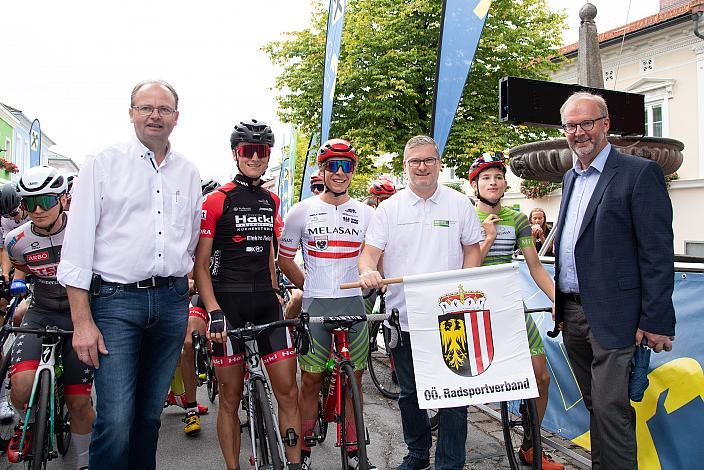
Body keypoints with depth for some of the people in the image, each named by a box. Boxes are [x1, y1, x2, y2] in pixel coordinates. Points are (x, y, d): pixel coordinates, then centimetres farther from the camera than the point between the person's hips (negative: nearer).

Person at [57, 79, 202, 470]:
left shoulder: (188, 173, 11)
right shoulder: (102, 164, 0)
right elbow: (77, 245, -4)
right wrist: (82, 321, -9)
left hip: (172, 301, 4)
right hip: (115, 300, -3)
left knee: (150, 414, 12)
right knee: (116, 421, -8)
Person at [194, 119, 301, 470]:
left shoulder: (271, 202, 12)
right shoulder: (217, 200, -5)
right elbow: (200, 263, -6)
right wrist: (214, 311, -16)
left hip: (265, 302, 5)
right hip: (228, 303, -4)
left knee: (288, 391, 3)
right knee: (231, 397, 6)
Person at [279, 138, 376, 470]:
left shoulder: (366, 213, 7)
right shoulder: (301, 212, 3)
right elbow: (284, 258, 10)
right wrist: (309, 287, 8)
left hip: (353, 304, 2)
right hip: (315, 306, -1)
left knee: (354, 380, 7)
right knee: (311, 380, 4)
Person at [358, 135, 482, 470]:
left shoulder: (460, 204, 5)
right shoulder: (389, 209, 4)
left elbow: (472, 250, 10)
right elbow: (369, 253, -1)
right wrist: (367, 272, -24)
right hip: (403, 317, 1)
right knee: (409, 394, 15)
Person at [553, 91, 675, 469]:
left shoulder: (640, 173, -8)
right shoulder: (570, 178, 15)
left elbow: (657, 252, -12)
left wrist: (656, 320, -15)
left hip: (611, 315, -7)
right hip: (572, 311, 7)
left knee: (610, 407, -5)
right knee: (595, 405, 17)